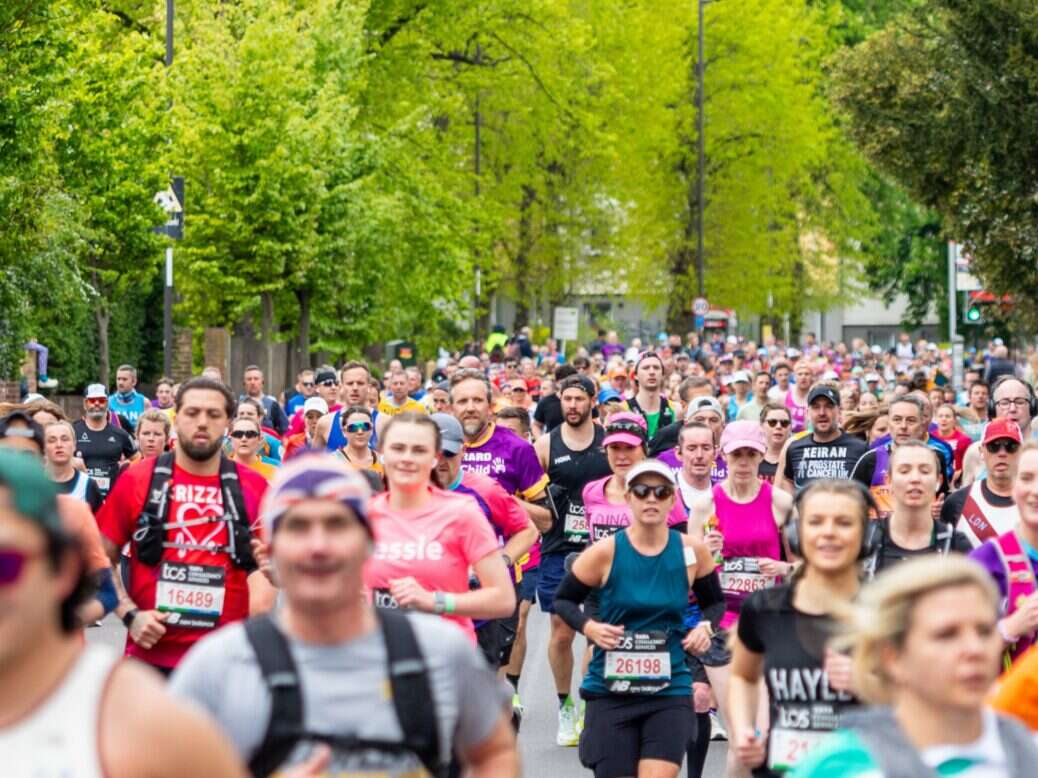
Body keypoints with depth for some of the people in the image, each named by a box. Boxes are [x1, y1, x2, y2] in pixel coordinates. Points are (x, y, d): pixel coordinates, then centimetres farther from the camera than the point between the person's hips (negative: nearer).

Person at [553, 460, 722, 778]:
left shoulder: (692, 551, -2)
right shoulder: (605, 552, -8)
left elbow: (715, 604, 15)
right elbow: (563, 600, 3)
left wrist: (706, 627, -6)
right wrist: (588, 626, -15)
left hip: (670, 693, 1)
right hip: (611, 692, -1)